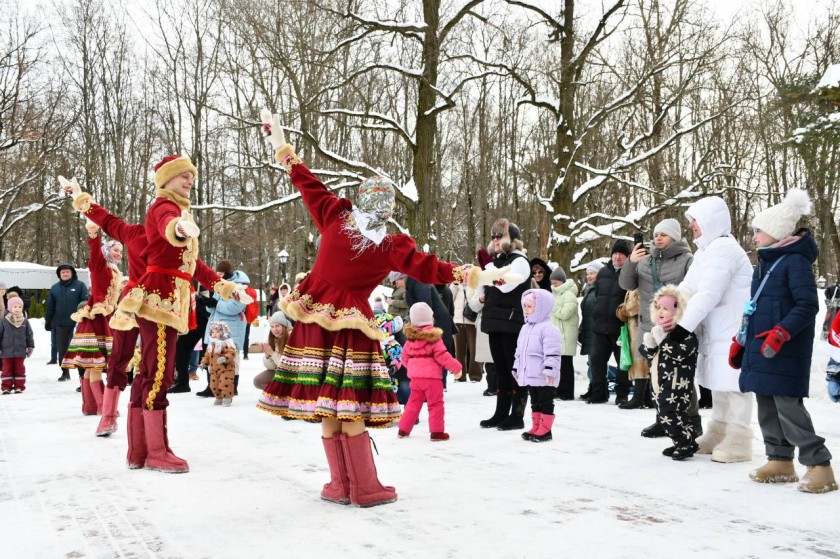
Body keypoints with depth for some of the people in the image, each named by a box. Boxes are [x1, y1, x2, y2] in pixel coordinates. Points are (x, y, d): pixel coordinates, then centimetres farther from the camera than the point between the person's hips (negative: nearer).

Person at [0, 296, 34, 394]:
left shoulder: (25, 321, 3)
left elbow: (29, 335, 9)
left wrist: (30, 347, 7)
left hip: (20, 351, 1)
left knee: (19, 369, 5)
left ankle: (19, 386, 11)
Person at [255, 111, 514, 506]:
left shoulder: (335, 217, 0)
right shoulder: (392, 246, -8)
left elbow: (307, 184, 9)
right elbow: (428, 269, -11)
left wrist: (281, 144, 22)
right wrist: (475, 276, -6)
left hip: (316, 319, 4)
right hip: (350, 326, -4)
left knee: (326, 407, 5)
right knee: (350, 408, 0)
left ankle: (339, 484, 13)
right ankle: (364, 488, 7)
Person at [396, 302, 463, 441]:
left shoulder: (410, 337, 5)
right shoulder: (433, 337, -12)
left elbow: (405, 357, 13)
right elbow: (442, 356, -14)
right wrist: (456, 367, -5)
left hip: (415, 376, 6)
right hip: (431, 377, -6)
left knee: (413, 403, 17)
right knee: (435, 404, 4)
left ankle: (403, 429, 21)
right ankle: (437, 432, 5)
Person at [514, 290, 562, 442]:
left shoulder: (548, 329, -15)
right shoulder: (525, 328, 13)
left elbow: (552, 352, -21)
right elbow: (519, 350, 21)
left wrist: (549, 370, -25)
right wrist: (516, 368, 21)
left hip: (544, 377, -9)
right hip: (529, 375, 9)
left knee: (546, 402, 1)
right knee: (535, 402, 16)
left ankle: (545, 430, 6)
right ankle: (536, 427, 23)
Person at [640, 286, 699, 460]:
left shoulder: (685, 332, -14)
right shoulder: (657, 330, 14)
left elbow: (679, 353, -30)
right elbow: (646, 353, 10)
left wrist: (661, 337, -27)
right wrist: (650, 340, -11)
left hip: (677, 386, -9)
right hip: (660, 385, 9)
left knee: (669, 415, -14)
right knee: (668, 415, 15)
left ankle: (686, 445, -1)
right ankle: (684, 443, 28)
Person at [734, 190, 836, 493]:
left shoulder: (796, 261, -10)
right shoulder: (764, 263, 17)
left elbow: (808, 306, -18)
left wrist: (781, 333, -27)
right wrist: (740, 341, 21)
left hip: (785, 352, -9)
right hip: (761, 349, 9)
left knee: (788, 405, -11)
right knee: (767, 406, 10)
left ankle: (819, 466, -3)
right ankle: (780, 460, 20)